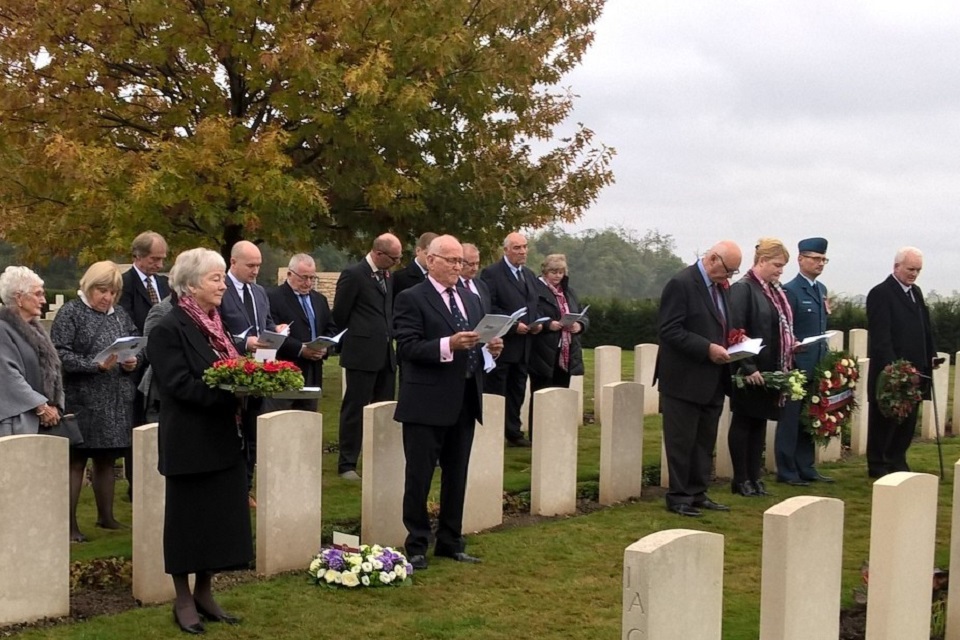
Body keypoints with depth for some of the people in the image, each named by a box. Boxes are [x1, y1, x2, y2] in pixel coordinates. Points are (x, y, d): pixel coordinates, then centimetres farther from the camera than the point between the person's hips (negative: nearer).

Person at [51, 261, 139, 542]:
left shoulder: (120, 314, 13)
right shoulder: (70, 313, -5)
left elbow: (137, 345, 18)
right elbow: (60, 354, -14)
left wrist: (134, 360, -5)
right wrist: (96, 365, -22)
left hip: (117, 402, 6)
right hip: (82, 401, -5)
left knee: (107, 460, 14)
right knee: (76, 462, 0)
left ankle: (106, 516, 26)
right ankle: (70, 523, 6)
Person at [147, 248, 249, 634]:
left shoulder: (214, 325, 13)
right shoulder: (169, 329, -12)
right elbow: (179, 384, -20)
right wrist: (229, 391, -24)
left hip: (222, 440, 8)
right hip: (190, 443, -8)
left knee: (220, 517, 12)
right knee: (188, 519, 3)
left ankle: (204, 592, 25)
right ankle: (183, 600, 16)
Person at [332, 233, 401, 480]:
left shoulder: (387, 277, 14)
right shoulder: (353, 274, -10)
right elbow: (340, 314, -6)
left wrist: (389, 335, 10)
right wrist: (356, 338, 3)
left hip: (386, 353, 7)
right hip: (362, 353, -7)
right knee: (355, 409, -1)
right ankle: (347, 464, 6)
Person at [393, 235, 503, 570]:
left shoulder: (471, 300, 15)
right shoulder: (412, 299, -7)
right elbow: (407, 348, -16)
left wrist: (491, 348, -4)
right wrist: (449, 344, -26)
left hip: (465, 401, 7)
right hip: (427, 402, -7)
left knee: (456, 476, 14)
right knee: (419, 477, 2)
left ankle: (450, 542, 25)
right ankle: (416, 546, 12)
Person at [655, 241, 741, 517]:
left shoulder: (719, 287, 14)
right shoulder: (681, 284, -13)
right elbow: (670, 330, -19)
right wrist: (707, 348, -23)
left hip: (712, 380, 9)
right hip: (685, 380, -8)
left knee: (705, 442, 13)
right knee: (682, 442, 0)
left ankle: (698, 494, 22)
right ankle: (678, 497, 9)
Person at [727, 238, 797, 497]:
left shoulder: (774, 291, 12)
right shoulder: (742, 289, -12)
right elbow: (735, 332, -17)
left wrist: (790, 345, 3)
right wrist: (748, 368, -20)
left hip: (771, 370, 8)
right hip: (750, 371, -8)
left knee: (760, 422, 12)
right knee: (743, 422, 3)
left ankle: (755, 476, 20)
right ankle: (741, 479, 10)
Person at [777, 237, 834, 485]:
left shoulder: (821, 289, 15)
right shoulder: (790, 291, -10)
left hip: (817, 366, 8)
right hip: (797, 366, -8)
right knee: (791, 419, 0)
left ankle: (806, 468, 21)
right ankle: (786, 471, 6)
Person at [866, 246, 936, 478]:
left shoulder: (916, 292, 15)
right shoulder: (880, 293, -11)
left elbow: (924, 327, 19)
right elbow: (880, 336, -17)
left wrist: (931, 355, 8)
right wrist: (892, 367, -22)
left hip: (914, 369, 7)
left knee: (908, 418, 10)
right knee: (884, 418, 2)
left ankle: (897, 462, 22)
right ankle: (877, 465, 12)